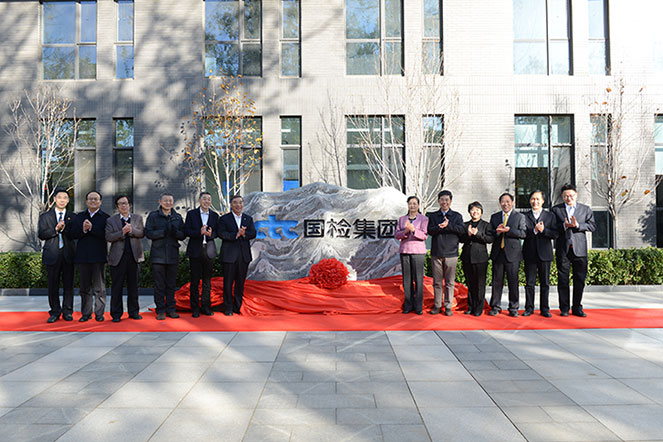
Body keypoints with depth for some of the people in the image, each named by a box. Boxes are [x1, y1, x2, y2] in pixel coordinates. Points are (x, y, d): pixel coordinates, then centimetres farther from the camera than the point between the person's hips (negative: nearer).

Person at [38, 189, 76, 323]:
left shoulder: (73, 217, 9)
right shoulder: (45, 216, 10)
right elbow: (41, 234, -2)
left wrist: (64, 228, -16)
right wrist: (55, 229, -14)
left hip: (68, 254, 0)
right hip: (52, 254, 0)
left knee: (68, 284, 3)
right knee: (53, 284, 3)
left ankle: (67, 311, 12)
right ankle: (55, 311, 13)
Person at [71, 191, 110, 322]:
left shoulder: (105, 217, 1)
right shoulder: (79, 217, 13)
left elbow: (106, 235, -13)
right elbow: (73, 234, 1)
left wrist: (91, 228, -20)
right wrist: (82, 229, -17)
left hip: (99, 257, -3)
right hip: (82, 256, 4)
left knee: (99, 288, 2)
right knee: (85, 288, 11)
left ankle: (99, 313, 11)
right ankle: (86, 313, 20)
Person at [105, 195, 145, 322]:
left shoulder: (138, 218, 10)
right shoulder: (111, 220, 5)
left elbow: (142, 233, -2)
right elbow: (108, 237, -7)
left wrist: (131, 230, -20)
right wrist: (122, 232, -20)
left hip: (133, 255, 2)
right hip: (118, 257, -1)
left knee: (133, 285, 8)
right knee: (117, 287, 2)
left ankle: (134, 312, 18)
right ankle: (116, 314, 11)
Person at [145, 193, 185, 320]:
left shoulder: (178, 217, 11)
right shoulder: (153, 215, 3)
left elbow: (183, 235, 8)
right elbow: (148, 232, -5)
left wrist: (176, 232, -14)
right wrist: (162, 232, -19)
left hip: (173, 255, 2)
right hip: (158, 255, -2)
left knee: (171, 284, 7)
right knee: (159, 285, 1)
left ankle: (171, 309, 17)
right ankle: (160, 311, 10)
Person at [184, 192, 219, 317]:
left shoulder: (215, 215, 10)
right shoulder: (191, 214, 3)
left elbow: (217, 232, 7)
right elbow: (186, 231, -4)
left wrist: (211, 234, -15)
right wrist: (199, 232, -20)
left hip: (209, 250, 2)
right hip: (195, 250, -2)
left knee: (207, 280, 8)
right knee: (195, 280, 2)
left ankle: (206, 306, 17)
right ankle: (195, 308, 10)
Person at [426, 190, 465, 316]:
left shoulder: (457, 216, 8)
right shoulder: (432, 216, 11)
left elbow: (462, 230, -8)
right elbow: (430, 230, -3)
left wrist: (447, 225, -16)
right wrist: (439, 227, -21)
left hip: (451, 253, -1)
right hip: (436, 253, 1)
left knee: (449, 282, 2)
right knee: (437, 282, 6)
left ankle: (448, 306, 11)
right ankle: (437, 305, 15)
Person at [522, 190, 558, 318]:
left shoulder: (550, 216, 8)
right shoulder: (524, 216, 6)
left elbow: (554, 234, -1)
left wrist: (543, 230, -17)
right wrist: (534, 230, -19)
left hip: (544, 254, 0)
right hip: (529, 254, 0)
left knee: (545, 283, 5)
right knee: (529, 283, 4)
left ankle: (544, 309, 13)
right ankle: (529, 308, 13)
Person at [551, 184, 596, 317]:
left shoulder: (586, 209, 12)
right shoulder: (556, 209, 9)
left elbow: (592, 226, 2)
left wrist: (578, 225, -12)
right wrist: (564, 226, -15)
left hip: (579, 249, 1)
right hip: (563, 249, -1)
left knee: (580, 279, 3)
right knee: (563, 280, 2)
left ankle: (577, 308, 14)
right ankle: (564, 308, 10)